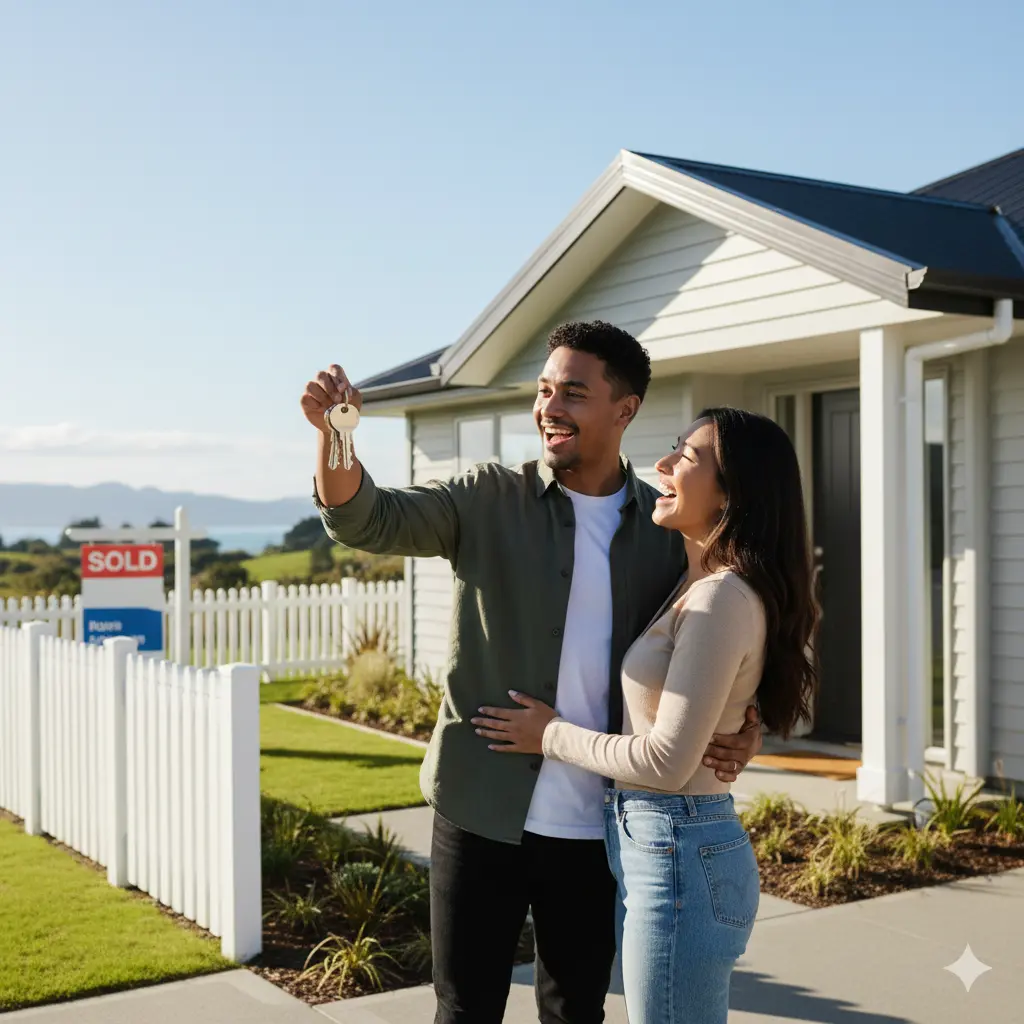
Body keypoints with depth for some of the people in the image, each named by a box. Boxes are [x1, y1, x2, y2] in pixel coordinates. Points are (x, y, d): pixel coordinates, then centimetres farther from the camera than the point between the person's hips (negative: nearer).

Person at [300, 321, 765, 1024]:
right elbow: (367, 519, -12)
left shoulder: (668, 528, 1)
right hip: (483, 813, -1)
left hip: (598, 828, 2)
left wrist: (744, 730, -13)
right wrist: (332, 432, -31)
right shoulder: (488, 500, -3)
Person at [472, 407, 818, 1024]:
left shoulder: (724, 596, -19)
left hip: (679, 856, -10)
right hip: (655, 849, 10)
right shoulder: (699, 586, 10)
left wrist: (551, 735, -8)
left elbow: (667, 761, -21)